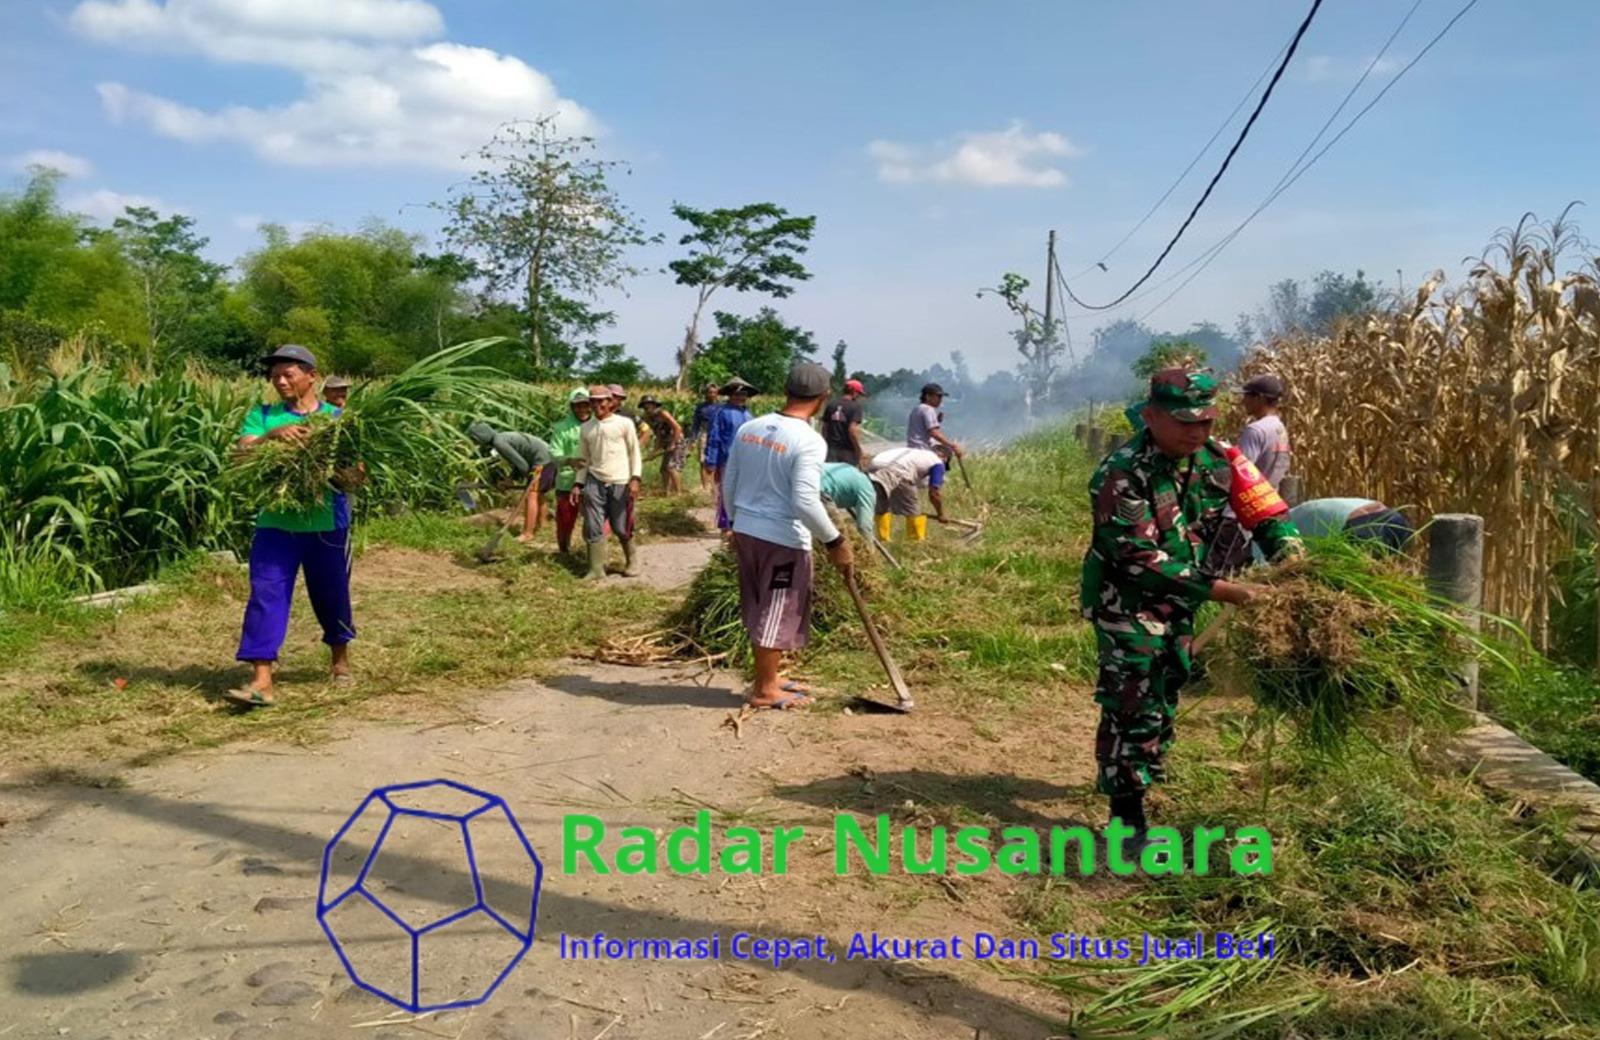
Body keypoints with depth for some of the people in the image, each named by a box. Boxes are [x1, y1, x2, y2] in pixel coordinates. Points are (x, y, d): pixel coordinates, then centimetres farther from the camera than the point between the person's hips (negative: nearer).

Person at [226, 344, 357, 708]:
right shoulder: (262, 416, 8)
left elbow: (355, 475, -1)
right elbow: (241, 454, -6)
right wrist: (271, 436, -24)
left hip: (327, 524, -1)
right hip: (275, 523, 1)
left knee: (331, 594, 12)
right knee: (266, 594, -8)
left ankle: (341, 656, 36)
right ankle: (261, 681, -9)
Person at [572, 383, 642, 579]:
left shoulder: (624, 424, -1)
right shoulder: (586, 428, 10)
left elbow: (635, 453, 1)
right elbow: (584, 459, 16)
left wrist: (635, 479, -9)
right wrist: (578, 484, 10)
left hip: (620, 483, -3)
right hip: (594, 482, 3)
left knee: (621, 528, 3)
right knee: (593, 527, -2)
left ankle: (631, 561, 26)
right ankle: (596, 568, 5)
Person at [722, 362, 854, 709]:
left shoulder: (749, 428, 3)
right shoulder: (809, 440, -18)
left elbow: (729, 485, 9)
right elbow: (805, 501, -24)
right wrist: (835, 541, -14)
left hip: (745, 531, 7)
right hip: (783, 540, -7)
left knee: (761, 610, 19)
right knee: (778, 613, 6)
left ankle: (769, 677, 32)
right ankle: (765, 690, 15)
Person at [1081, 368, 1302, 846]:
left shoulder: (1216, 459, -7)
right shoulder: (1121, 476, -27)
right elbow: (1139, 560, -30)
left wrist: (1291, 558, -20)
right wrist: (1217, 589, -31)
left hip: (1179, 602, 7)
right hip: (1127, 602, -7)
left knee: (1164, 695, 20)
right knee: (1134, 703, -8)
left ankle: (1139, 773, 41)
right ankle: (1126, 811, 3)